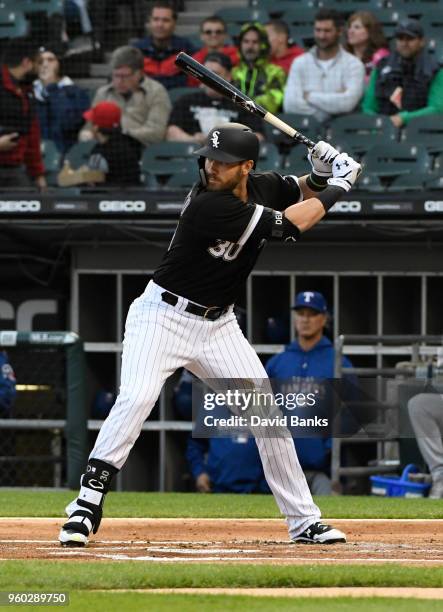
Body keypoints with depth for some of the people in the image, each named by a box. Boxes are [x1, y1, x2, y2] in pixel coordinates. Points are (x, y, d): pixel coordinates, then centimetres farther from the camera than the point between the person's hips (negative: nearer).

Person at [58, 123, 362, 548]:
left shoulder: (261, 187, -4)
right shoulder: (210, 205, -26)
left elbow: (302, 193, 19)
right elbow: (288, 226, -24)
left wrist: (320, 175, -5)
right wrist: (339, 186, -12)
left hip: (218, 326, 7)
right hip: (162, 317, -7)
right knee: (135, 399, -27)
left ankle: (304, 522, 13)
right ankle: (86, 505, -21)